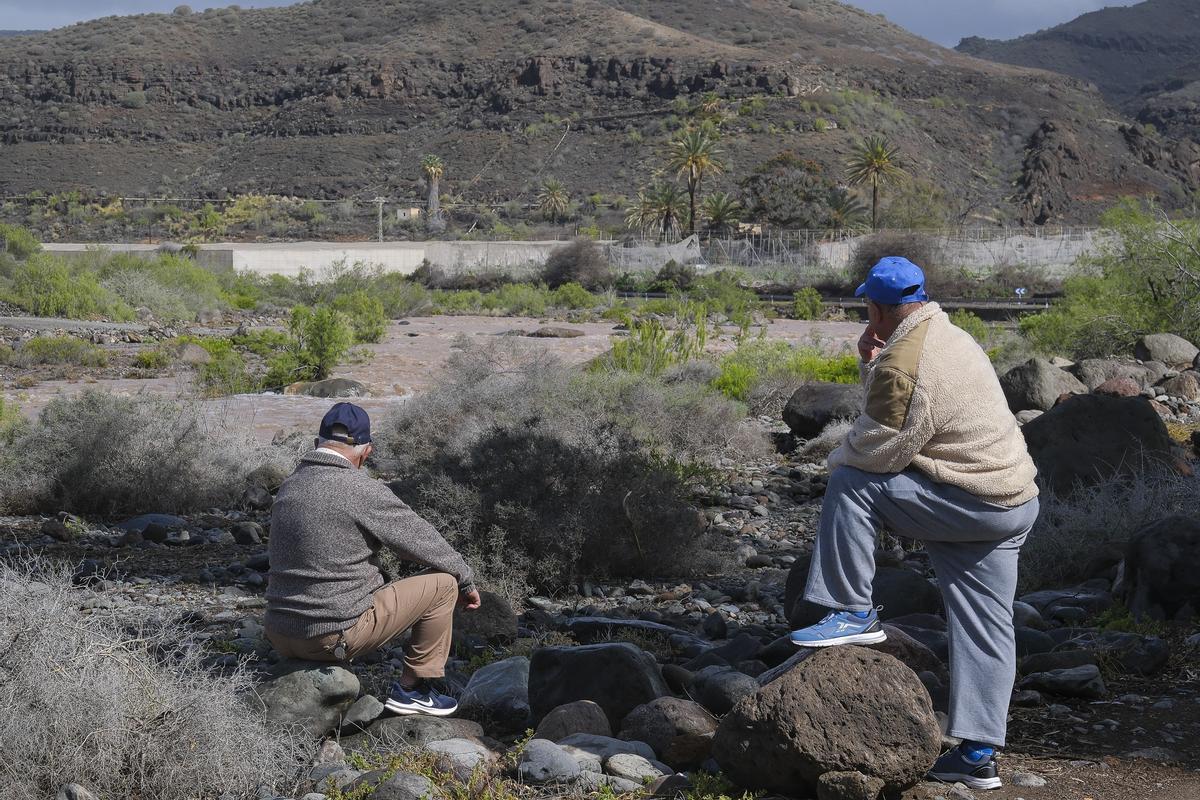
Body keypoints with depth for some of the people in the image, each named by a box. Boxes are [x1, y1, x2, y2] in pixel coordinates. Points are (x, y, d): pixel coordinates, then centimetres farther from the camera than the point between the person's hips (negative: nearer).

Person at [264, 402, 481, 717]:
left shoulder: (289, 487, 7)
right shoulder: (362, 490, -15)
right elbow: (424, 541, -5)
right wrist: (466, 582, 13)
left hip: (280, 636, 8)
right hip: (335, 636, -8)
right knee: (442, 583, 3)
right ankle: (413, 688, 11)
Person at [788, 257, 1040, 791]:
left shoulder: (903, 364, -17)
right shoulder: (950, 337, 14)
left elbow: (879, 449, -13)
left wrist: (837, 459, 6)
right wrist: (872, 365, 8)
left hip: (967, 501, -10)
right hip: (1014, 500, 10)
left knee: (849, 484, -7)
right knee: (983, 631, 9)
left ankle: (852, 613, -3)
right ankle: (977, 755, 13)